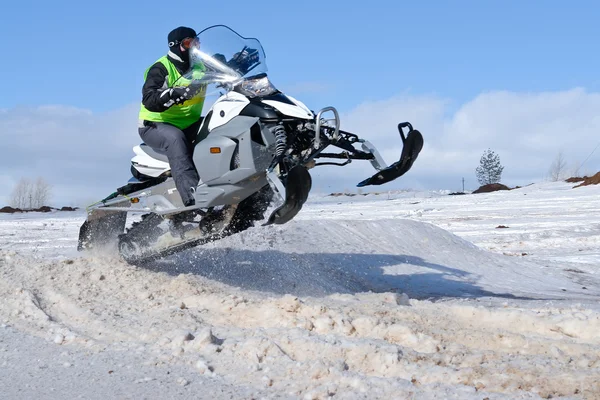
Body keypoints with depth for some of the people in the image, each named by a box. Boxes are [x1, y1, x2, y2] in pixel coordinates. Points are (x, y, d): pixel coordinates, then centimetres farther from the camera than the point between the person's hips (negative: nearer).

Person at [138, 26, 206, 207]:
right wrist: (178, 93, -40)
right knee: (175, 138, -39)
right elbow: (149, 100, -25)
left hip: (189, 125, 7)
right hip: (155, 126, -7)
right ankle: (192, 195, -53)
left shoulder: (201, 67, 10)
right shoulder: (161, 69, -10)